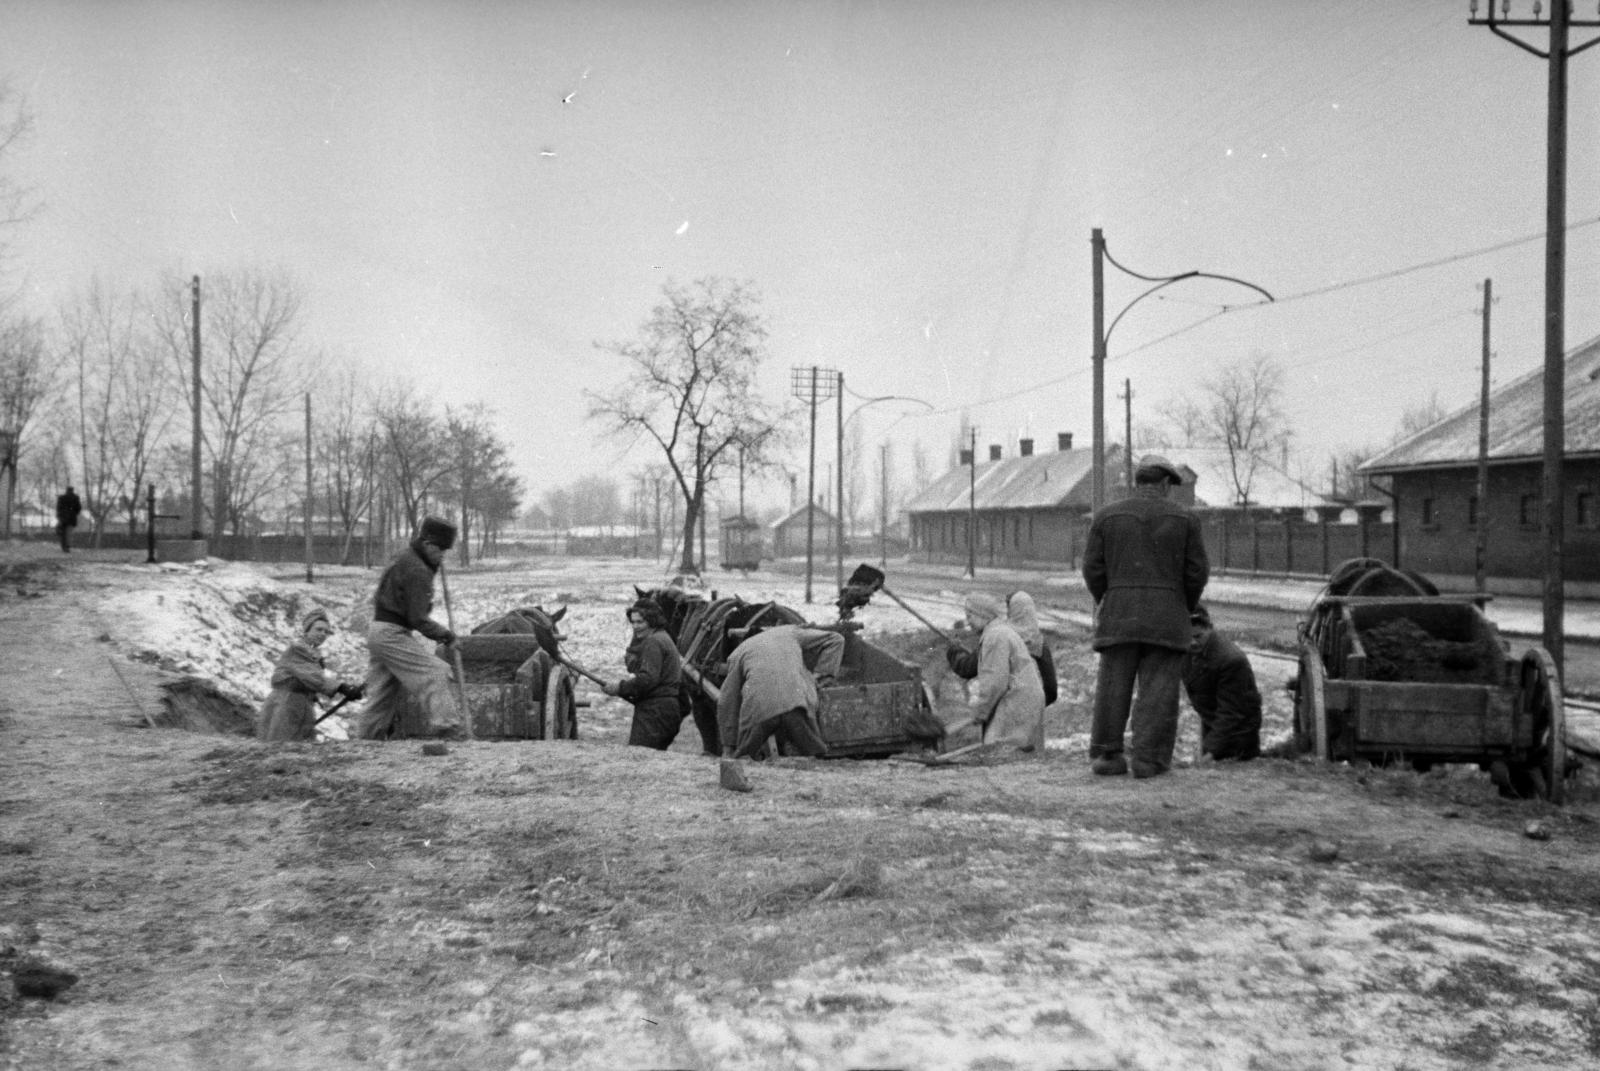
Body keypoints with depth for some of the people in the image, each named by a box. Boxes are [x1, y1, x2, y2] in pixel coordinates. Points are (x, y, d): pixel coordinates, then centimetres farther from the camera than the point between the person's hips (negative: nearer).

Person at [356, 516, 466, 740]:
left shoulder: (403, 559, 13)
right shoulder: (416, 571, -17)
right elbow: (418, 619, -19)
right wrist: (444, 633, -7)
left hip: (377, 629, 10)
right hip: (392, 634, -10)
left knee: (383, 693, 14)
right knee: (434, 673, -14)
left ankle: (367, 738, 20)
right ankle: (445, 726, -21)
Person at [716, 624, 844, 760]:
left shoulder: (739, 652, 30)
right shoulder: (790, 632, 32)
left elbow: (727, 702, 26)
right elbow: (835, 640, 25)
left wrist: (728, 747, 29)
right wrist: (820, 680, 19)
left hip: (759, 706, 0)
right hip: (796, 701, 0)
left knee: (742, 760, 18)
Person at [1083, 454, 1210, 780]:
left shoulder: (1106, 517, 4)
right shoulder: (1184, 519, 3)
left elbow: (1093, 570, 2)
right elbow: (1197, 572, 2)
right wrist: (1186, 607, 19)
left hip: (1119, 616, 1)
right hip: (1166, 617, -1)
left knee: (1113, 686, 5)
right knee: (1157, 689, 1)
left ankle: (1105, 754, 6)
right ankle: (1148, 757, -1)